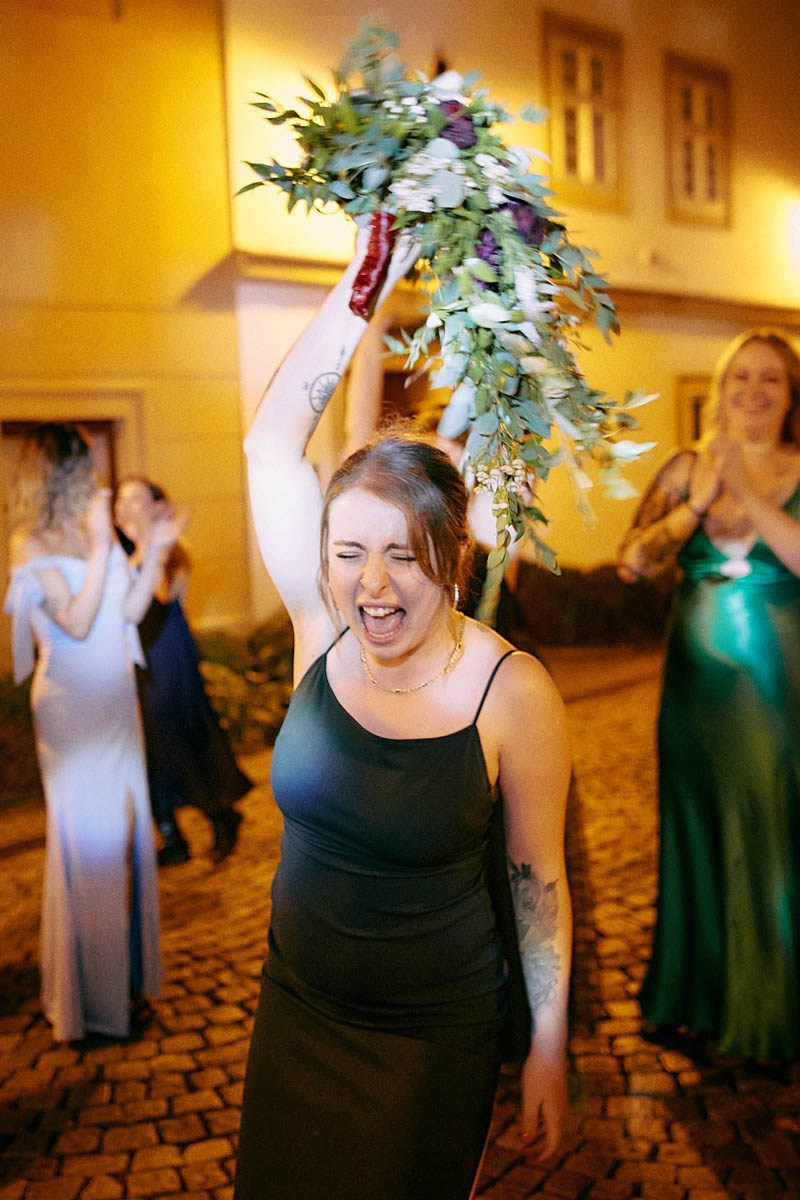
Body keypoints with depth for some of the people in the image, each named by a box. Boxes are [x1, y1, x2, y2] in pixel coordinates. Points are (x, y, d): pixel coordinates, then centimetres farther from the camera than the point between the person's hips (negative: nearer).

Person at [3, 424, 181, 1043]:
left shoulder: (95, 535, 6)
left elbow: (129, 611, 6)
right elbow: (76, 623, -21)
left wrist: (154, 552, -2)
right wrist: (100, 546, -22)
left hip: (114, 698, 6)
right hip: (72, 705, -6)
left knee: (125, 828, 13)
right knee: (87, 835, 2)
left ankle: (128, 970, 29)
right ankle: (89, 995, 18)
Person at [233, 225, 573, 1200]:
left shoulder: (513, 694, -20)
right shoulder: (323, 632, -12)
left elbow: (537, 876, -10)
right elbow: (270, 441, -13)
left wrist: (549, 1047, -4)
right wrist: (366, 278, -17)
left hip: (437, 1035, -3)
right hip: (297, 1009, 4)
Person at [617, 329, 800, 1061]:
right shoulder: (686, 469, 4)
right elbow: (633, 563, -6)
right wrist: (700, 502, -16)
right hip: (699, 680, 2)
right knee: (699, 838, 12)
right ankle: (700, 997, 31)